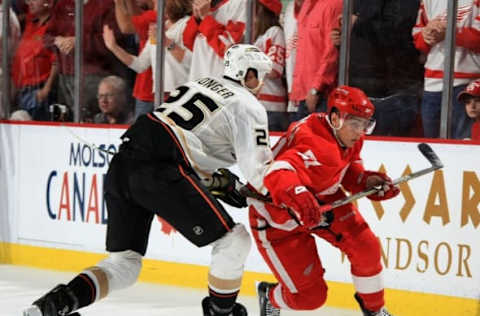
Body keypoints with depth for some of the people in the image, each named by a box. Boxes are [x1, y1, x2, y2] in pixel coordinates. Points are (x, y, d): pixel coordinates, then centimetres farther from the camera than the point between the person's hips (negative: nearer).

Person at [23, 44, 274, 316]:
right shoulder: (248, 105, 6)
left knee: (124, 263, 14)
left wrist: (220, 182, 33)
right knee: (234, 240, 4)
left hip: (122, 164, 8)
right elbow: (259, 170, -3)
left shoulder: (199, 84, 29)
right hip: (159, 173, -8)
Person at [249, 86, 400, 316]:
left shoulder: (349, 136, -7)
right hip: (277, 217, -8)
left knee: (365, 246, -7)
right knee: (309, 295, -7)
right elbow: (279, 173, -52)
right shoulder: (316, 145, -36)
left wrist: (367, 181, -10)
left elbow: (349, 171, 11)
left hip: (323, 201, 8)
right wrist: (296, 196, -72)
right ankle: (270, 297, 28)